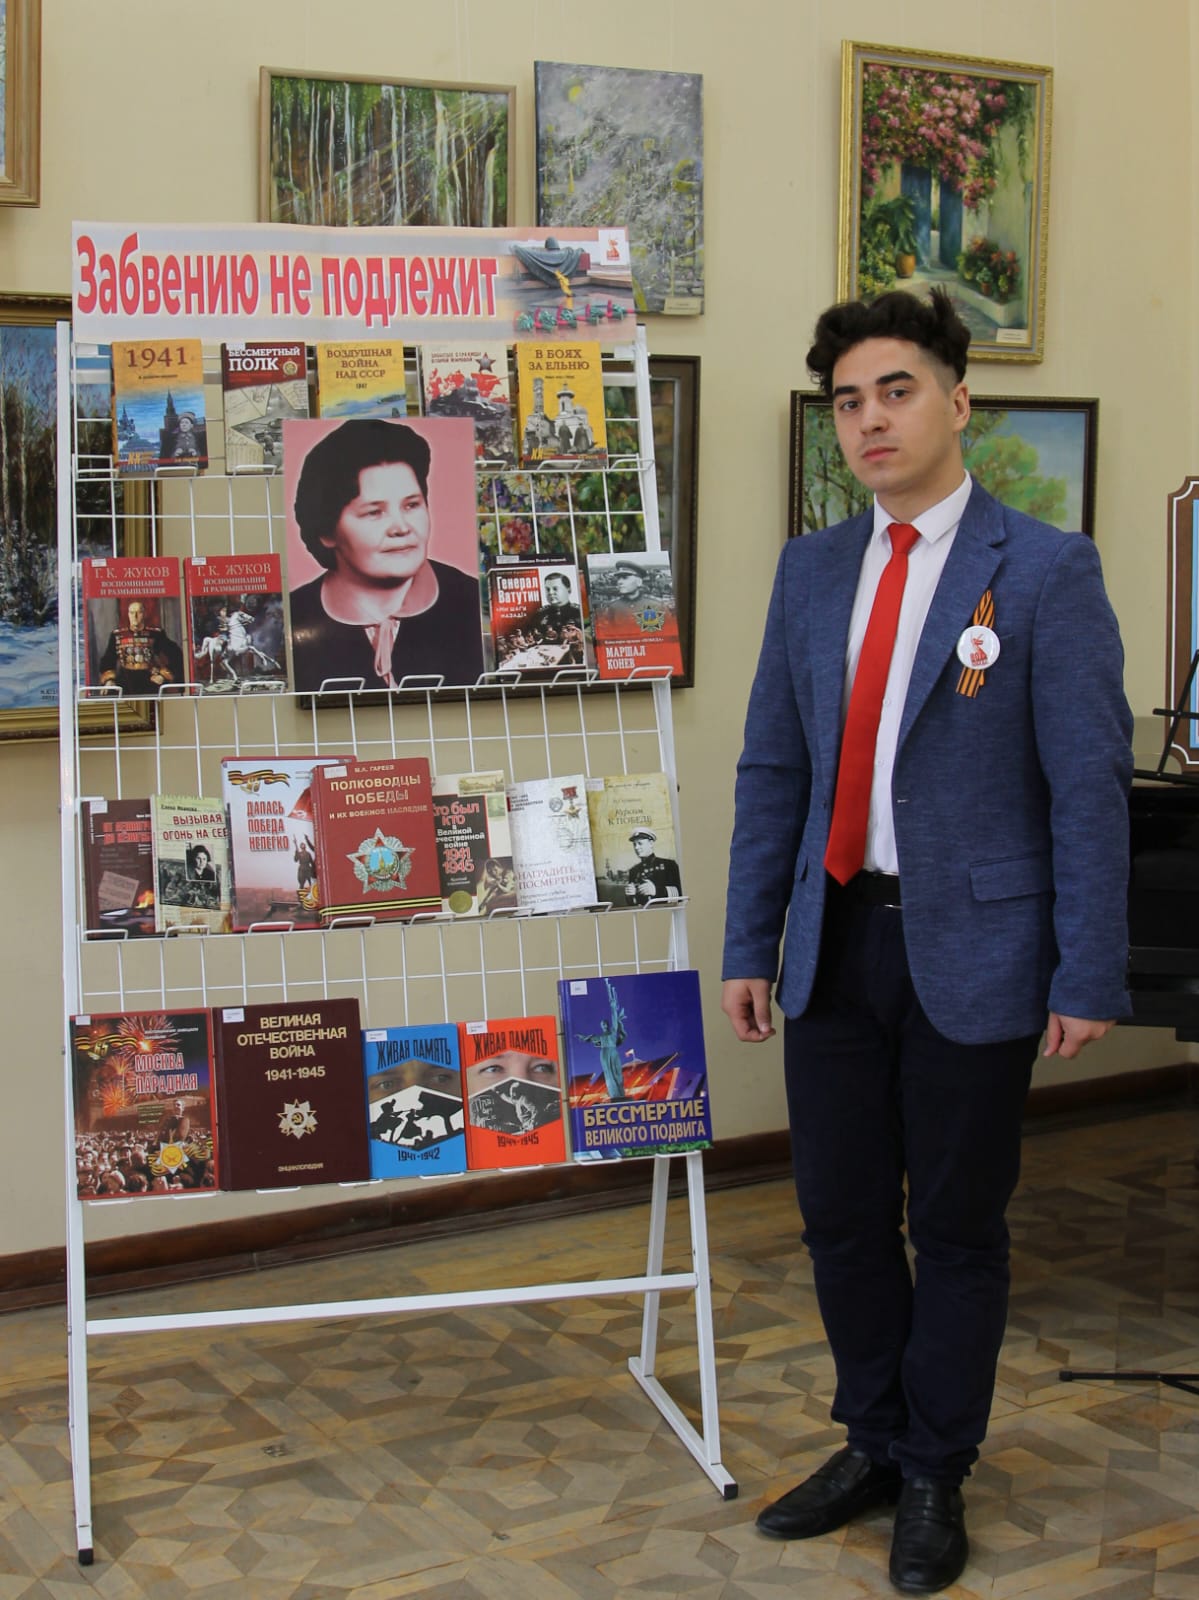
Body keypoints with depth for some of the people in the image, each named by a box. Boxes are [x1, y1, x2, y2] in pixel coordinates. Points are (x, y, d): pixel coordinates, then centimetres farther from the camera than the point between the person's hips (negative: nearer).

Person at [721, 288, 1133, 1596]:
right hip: (837, 940, 5)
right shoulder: (811, 570, 8)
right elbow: (772, 770, 11)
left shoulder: (1045, 570, -7)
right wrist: (748, 945, 8)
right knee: (841, 1215, 13)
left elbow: (1089, 786, -9)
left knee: (957, 1225, 9)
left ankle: (935, 1477, 28)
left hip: (972, 950, -4)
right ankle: (872, 1443, 34)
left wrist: (1088, 977, -12)